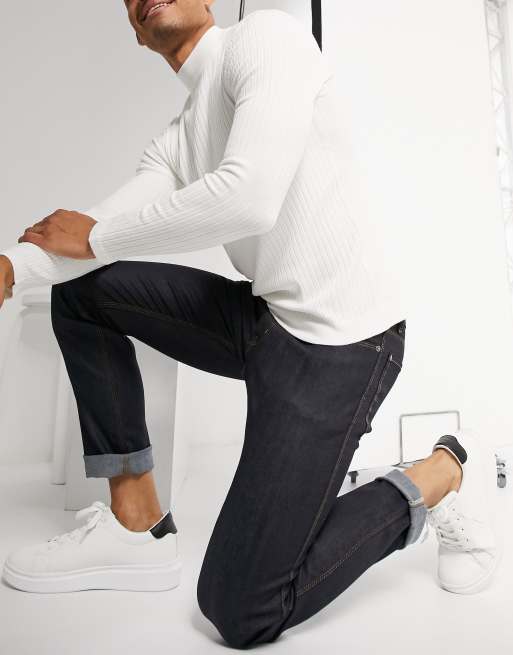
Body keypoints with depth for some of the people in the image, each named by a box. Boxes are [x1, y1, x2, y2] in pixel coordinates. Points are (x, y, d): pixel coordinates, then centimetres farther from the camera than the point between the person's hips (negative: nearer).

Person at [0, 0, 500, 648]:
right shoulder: (174, 141, 16)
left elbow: (249, 199, -24)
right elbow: (98, 230, 4)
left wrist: (94, 239, -10)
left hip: (339, 339, -8)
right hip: (263, 318, 8)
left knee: (241, 610, -7)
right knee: (80, 291, 7)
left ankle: (441, 473, 11)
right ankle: (137, 524, 9)